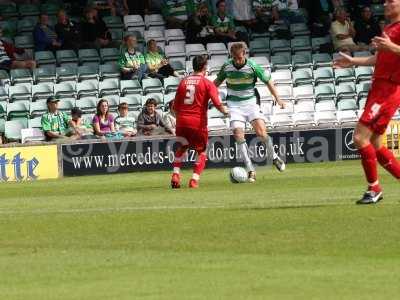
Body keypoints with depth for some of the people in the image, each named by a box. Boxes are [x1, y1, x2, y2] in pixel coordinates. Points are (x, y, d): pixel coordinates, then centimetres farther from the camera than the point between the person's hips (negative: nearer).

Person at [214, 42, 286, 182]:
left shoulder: (253, 66, -11)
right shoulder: (226, 67, -5)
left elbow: (268, 81, 0)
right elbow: (218, 81, 15)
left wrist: (277, 98, -5)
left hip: (251, 101, -1)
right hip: (234, 104, 2)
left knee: (261, 132, -16)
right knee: (238, 135, -13)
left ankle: (274, 156, 12)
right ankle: (250, 170, -9)